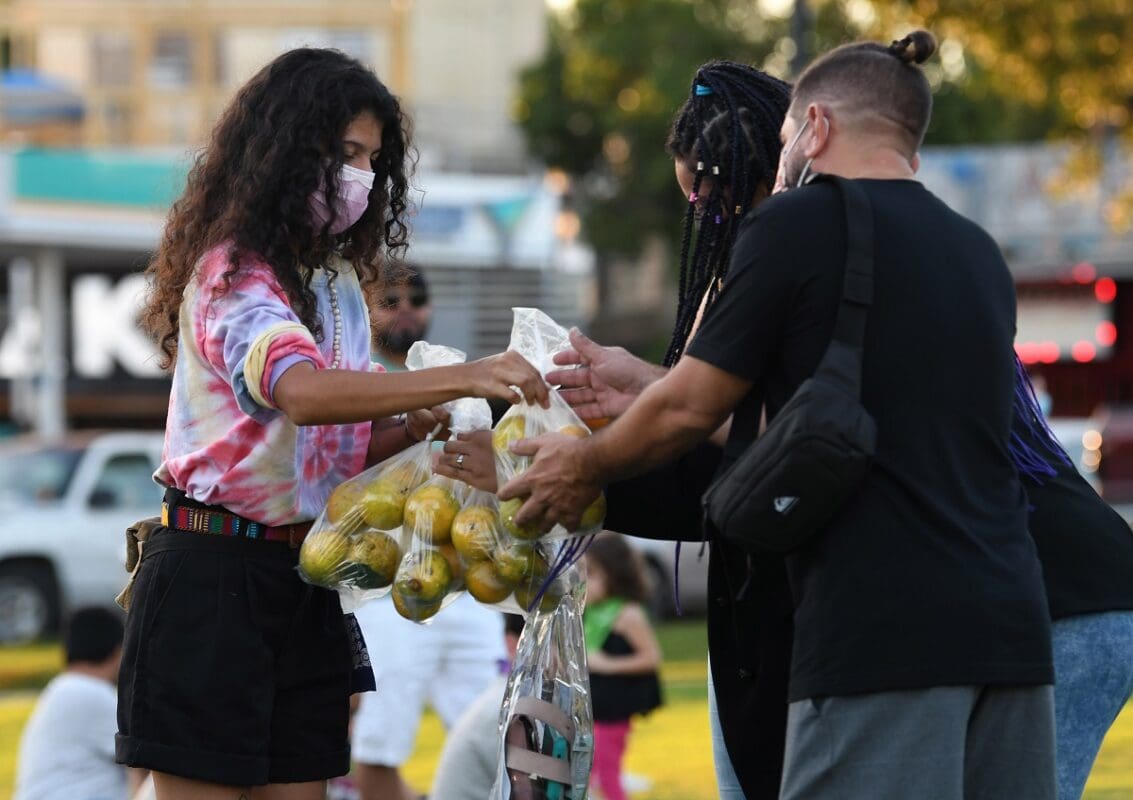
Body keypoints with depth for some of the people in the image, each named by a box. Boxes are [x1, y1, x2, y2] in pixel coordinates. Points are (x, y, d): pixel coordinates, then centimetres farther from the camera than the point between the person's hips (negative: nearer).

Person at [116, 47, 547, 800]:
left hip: (302, 580, 8)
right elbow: (304, 393, -32)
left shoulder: (338, 279, 13)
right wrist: (461, 378, -40)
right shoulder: (232, 273, -13)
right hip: (215, 573, -8)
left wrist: (408, 432, -4)